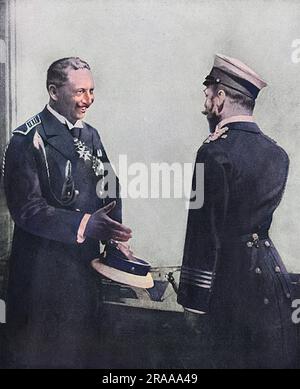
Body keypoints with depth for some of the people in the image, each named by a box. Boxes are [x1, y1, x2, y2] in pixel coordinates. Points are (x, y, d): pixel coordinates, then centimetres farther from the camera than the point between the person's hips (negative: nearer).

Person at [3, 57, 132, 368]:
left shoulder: (90, 135, 9)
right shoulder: (28, 139, -13)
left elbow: (110, 189, 12)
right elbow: (27, 209, -20)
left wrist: (113, 234, -4)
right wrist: (85, 225, -29)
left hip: (86, 261, 6)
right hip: (43, 268, -6)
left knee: (81, 348, 21)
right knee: (38, 352, 11)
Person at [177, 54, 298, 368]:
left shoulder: (215, 153, -16)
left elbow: (205, 233, -17)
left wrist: (193, 302, -9)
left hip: (228, 281, -6)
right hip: (271, 274, 6)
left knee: (227, 358, 10)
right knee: (275, 360, 17)